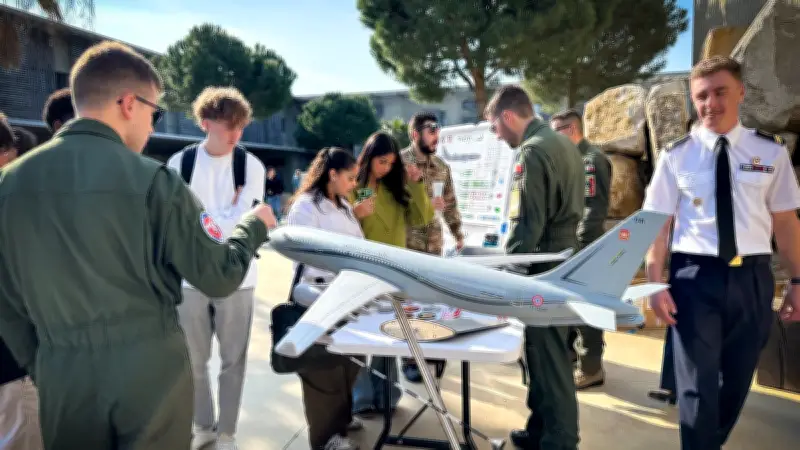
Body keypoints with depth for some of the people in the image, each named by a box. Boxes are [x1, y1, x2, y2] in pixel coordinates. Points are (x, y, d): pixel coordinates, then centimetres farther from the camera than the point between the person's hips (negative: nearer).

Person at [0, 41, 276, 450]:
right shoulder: (152, 180, -15)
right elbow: (219, 277, -10)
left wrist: (39, 368, 19)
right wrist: (253, 226, 7)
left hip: (63, 380, 4)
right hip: (149, 374, -4)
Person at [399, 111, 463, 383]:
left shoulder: (442, 166, 12)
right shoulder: (399, 162, -7)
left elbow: (450, 203, 17)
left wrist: (458, 233, 13)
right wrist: (426, 205, -18)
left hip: (434, 244, 6)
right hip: (405, 244, -5)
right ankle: (409, 358, 13)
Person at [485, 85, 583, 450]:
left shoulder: (533, 151, -16)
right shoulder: (563, 143, 13)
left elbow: (527, 224, -21)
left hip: (544, 267, -10)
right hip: (564, 260, 10)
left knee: (547, 357, 0)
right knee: (547, 353, 17)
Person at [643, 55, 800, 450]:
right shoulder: (676, 156, -2)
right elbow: (658, 224, -3)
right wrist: (655, 284, -10)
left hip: (752, 277, 3)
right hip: (695, 276, -2)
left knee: (737, 380, 17)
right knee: (697, 383, 3)